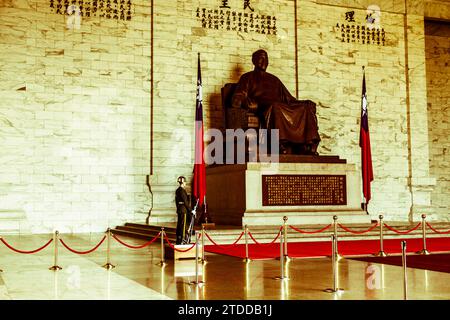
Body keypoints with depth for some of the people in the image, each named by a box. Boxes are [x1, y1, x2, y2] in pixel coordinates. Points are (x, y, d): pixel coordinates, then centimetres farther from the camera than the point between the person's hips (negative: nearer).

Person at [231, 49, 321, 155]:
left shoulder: (274, 79, 34)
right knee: (276, 106, -40)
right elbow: (237, 99, 6)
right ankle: (282, 146, -52)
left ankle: (310, 147, -36)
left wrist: (307, 102, 10)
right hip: (264, 109, -5)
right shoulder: (248, 77, 20)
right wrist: (250, 103, -17)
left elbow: (289, 98, 28)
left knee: (307, 107, -19)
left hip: (283, 108, 5)